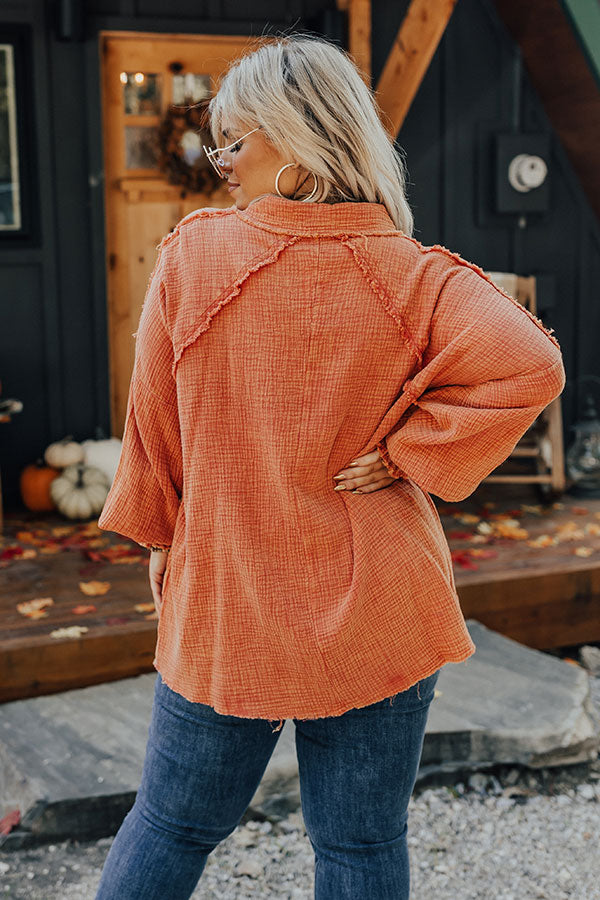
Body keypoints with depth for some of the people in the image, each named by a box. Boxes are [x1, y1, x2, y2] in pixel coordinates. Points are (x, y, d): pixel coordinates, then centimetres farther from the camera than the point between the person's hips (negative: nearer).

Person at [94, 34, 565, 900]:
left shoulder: (192, 253, -7)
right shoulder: (409, 275, -9)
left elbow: (154, 418, 0)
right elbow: (528, 364, -23)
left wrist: (161, 538, 14)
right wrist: (410, 454, -12)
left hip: (221, 608, 1)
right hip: (374, 616, 0)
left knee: (173, 819, 20)